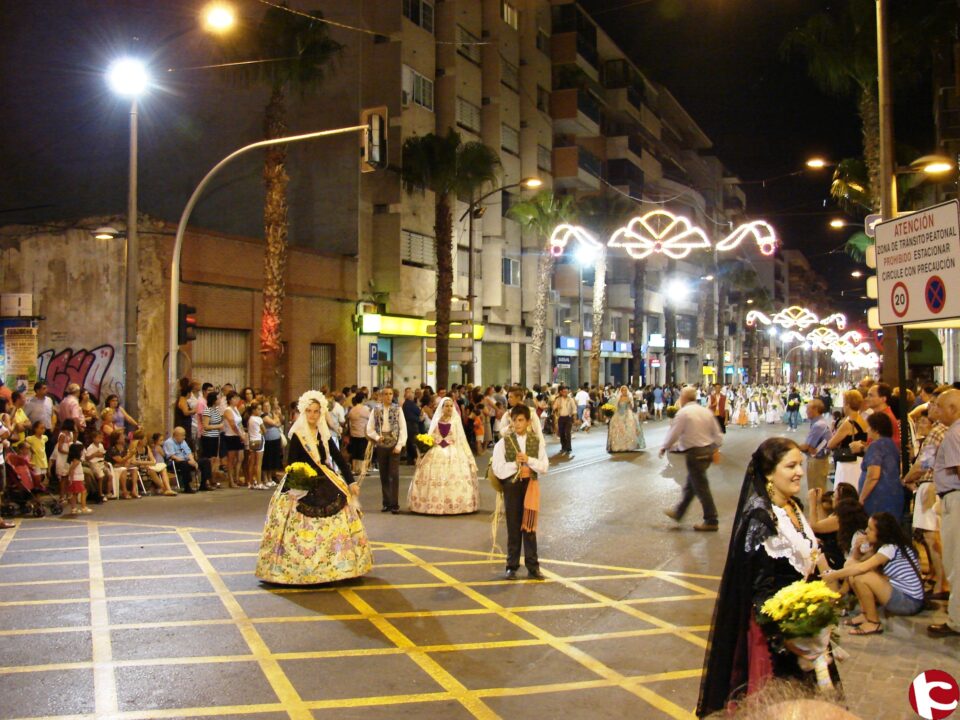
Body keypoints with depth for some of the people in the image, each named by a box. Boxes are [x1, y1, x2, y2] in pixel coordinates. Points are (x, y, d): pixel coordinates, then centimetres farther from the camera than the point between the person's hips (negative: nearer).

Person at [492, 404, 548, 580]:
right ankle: (512, 566, 15)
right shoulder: (503, 442, -3)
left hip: (530, 485, 1)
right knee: (513, 528, 6)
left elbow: (544, 467, -2)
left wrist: (528, 460, -15)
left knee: (529, 527, 5)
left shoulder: (536, 441, 2)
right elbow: (498, 469, -7)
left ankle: (533, 567, 13)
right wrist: (516, 464, -14)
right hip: (511, 486, -1)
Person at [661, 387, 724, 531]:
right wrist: (715, 448, 21)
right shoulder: (706, 411, 9)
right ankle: (678, 512, 32)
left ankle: (711, 522, 6)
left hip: (695, 453, -8)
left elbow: (673, 433, -10)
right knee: (690, 484, 18)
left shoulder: (683, 413, -11)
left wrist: (664, 448, 4)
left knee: (701, 487, 0)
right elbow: (717, 433, 10)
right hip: (708, 450, 8)